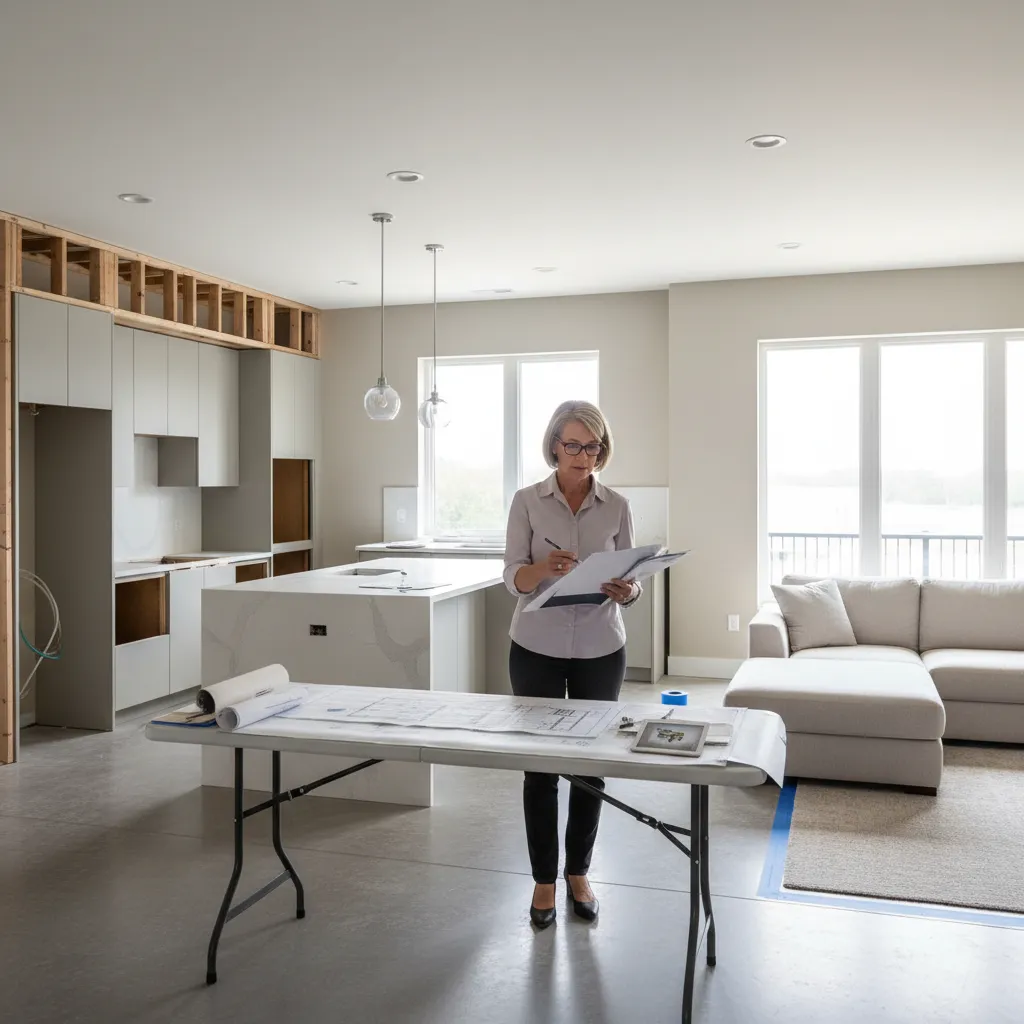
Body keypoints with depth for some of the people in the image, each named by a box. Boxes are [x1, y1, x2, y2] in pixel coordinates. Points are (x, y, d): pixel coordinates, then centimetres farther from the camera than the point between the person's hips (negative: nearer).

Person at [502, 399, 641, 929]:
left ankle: (578, 873, 28)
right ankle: (544, 879, 21)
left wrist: (626, 591, -23)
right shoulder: (527, 501, -4)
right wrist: (544, 566, -33)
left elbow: (630, 579, 1)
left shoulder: (617, 506, 1)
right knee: (540, 764, 4)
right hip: (537, 649, -1)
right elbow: (513, 578, -11)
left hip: (600, 651, 2)